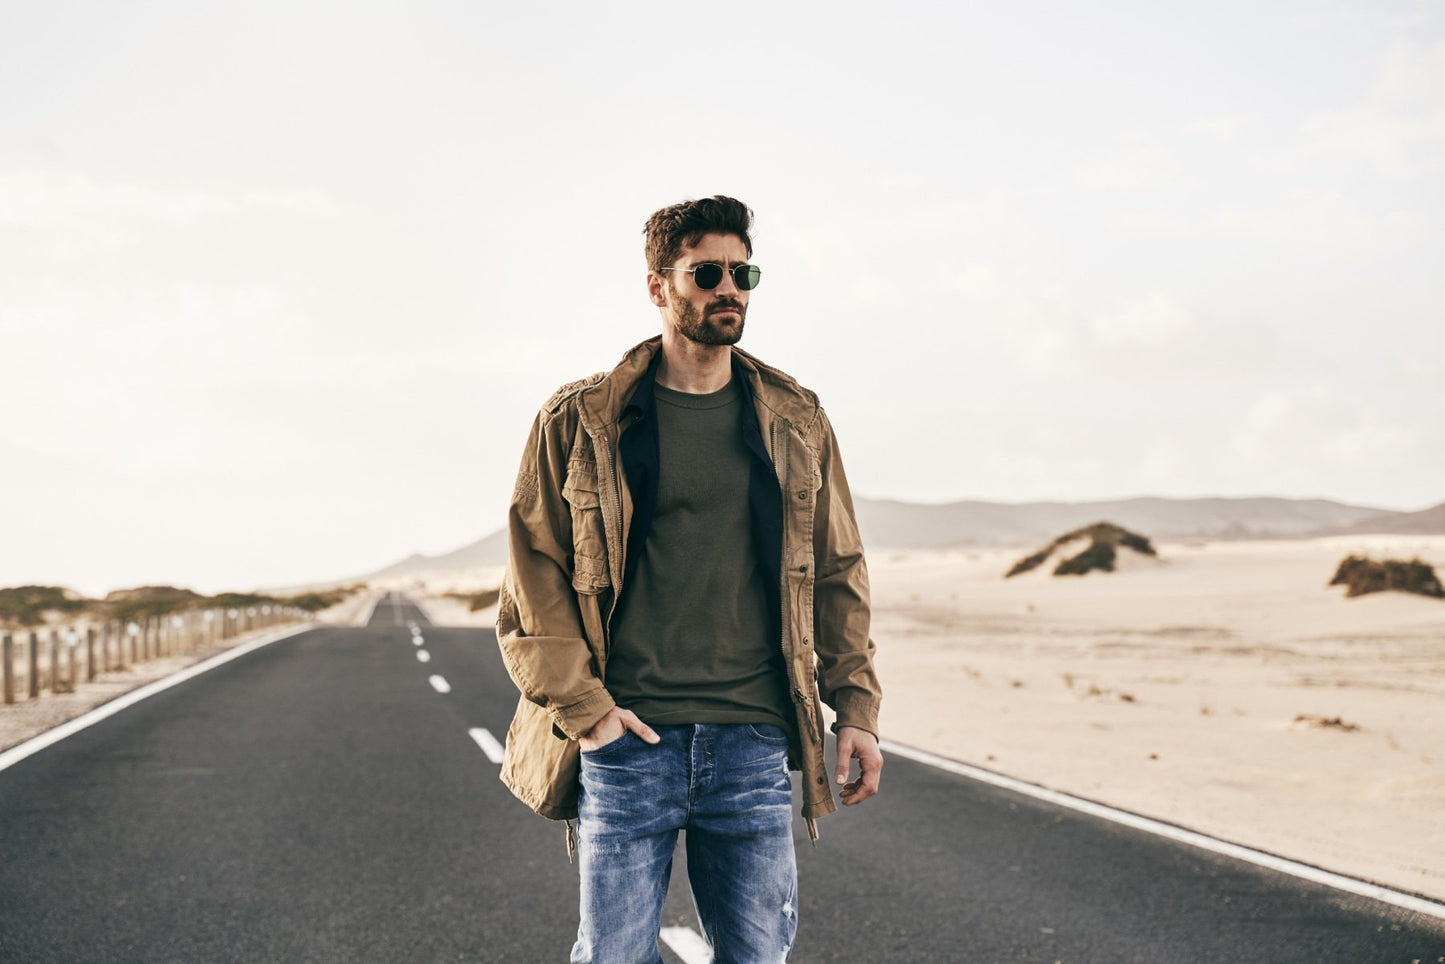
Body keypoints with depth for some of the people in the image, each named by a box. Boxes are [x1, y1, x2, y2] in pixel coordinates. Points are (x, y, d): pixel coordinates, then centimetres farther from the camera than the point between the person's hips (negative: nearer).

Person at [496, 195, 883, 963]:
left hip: (755, 746, 2)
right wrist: (581, 709, -8)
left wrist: (856, 707, 7)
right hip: (626, 740, -2)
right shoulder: (580, 420, 2)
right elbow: (532, 578, 1)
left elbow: (838, 572, 15)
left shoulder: (797, 422, 11)